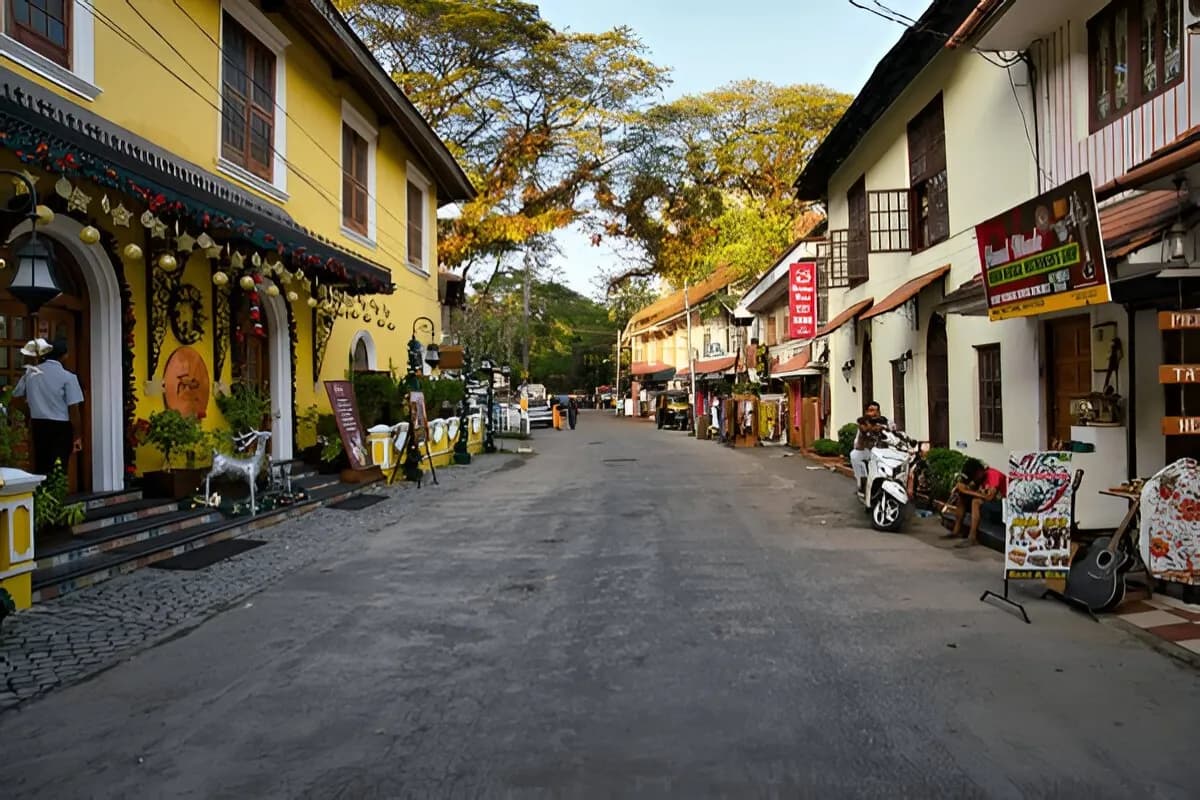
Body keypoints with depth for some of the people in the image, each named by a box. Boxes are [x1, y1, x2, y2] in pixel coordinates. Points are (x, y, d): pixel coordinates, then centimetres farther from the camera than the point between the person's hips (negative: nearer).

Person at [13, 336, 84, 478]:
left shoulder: (30, 372, 3)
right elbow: (73, 409, -13)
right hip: (61, 427, -5)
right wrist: (77, 436, -7)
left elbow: (16, 396, 12)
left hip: (38, 425, 5)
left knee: (41, 467, 13)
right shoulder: (68, 377, -12)